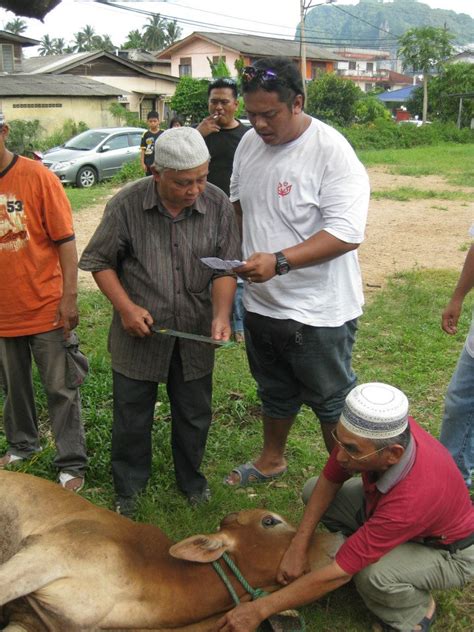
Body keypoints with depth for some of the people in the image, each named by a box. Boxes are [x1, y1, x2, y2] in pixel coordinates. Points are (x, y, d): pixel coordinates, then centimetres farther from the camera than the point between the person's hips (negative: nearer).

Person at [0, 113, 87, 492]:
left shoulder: (37, 176, -11)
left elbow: (65, 240, -9)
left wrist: (70, 296, -13)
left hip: (45, 308, -4)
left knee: (60, 389, 6)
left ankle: (72, 464, 20)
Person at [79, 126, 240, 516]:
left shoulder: (219, 205, -9)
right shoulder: (126, 205, -14)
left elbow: (226, 268, -6)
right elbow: (99, 261, -3)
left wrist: (221, 315, -21)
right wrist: (125, 306, -14)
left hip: (195, 336, 2)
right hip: (139, 334, -1)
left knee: (194, 414, 18)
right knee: (132, 418, 14)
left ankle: (190, 477, 43)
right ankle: (129, 485, 38)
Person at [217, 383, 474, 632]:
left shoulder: (413, 497, -43)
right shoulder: (366, 431, -28)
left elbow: (337, 574, -37)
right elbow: (329, 481, -8)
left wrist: (259, 610, -30)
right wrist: (298, 546, -17)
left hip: (451, 552, -6)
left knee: (373, 576, -34)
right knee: (313, 490, -6)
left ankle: (417, 611, -2)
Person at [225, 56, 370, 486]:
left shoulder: (331, 151, -20)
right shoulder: (249, 143, 2)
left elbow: (346, 233, -27)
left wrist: (279, 261, -34)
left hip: (318, 310, -6)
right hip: (261, 301, 7)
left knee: (332, 401, 12)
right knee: (275, 391, 25)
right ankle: (272, 460, 48)